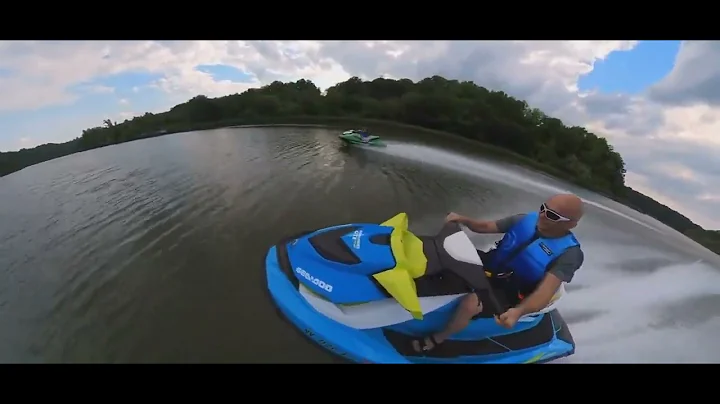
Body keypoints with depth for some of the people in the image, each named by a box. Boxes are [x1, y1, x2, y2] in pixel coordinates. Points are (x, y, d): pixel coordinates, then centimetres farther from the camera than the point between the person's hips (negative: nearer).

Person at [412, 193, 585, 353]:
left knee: (469, 304, -32)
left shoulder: (569, 253, -17)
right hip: (488, 267, 6)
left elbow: (546, 290, -29)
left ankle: (438, 337, -3)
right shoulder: (526, 220, -3)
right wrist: (463, 220, -16)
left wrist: (518, 312, -47)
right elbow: (485, 226, 4)